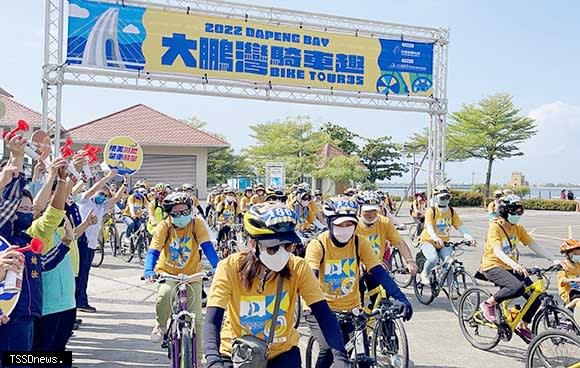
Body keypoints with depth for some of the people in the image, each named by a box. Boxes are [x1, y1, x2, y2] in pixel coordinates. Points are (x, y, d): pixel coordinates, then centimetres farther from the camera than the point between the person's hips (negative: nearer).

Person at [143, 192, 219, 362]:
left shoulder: (196, 224, -14)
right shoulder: (164, 226, -14)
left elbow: (207, 246, -22)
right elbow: (153, 251, -21)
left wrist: (217, 267, -38)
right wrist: (148, 271, -40)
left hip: (192, 274, 1)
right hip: (167, 273, 0)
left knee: (195, 319, -3)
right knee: (165, 294, -34)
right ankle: (161, 325, -3)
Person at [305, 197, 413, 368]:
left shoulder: (359, 242, -9)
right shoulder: (318, 245, -17)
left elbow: (378, 272, -15)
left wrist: (400, 297, -28)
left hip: (351, 309, 3)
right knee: (328, 351, -19)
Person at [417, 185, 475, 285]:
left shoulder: (452, 212, 1)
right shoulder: (431, 211, -13)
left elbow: (460, 227, -8)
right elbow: (429, 227, -26)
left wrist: (468, 237, -28)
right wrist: (436, 238, -46)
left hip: (444, 243, 4)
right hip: (428, 241, -4)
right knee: (433, 259, -29)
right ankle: (424, 274, 2)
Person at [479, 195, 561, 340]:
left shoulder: (518, 228, 4)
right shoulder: (495, 227, -16)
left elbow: (535, 246, 0)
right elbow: (497, 251, -30)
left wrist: (554, 260, -12)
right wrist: (514, 264, -46)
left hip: (511, 267, 7)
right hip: (492, 267, -7)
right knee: (517, 287, -34)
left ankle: (523, 326, 15)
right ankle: (488, 304, -10)